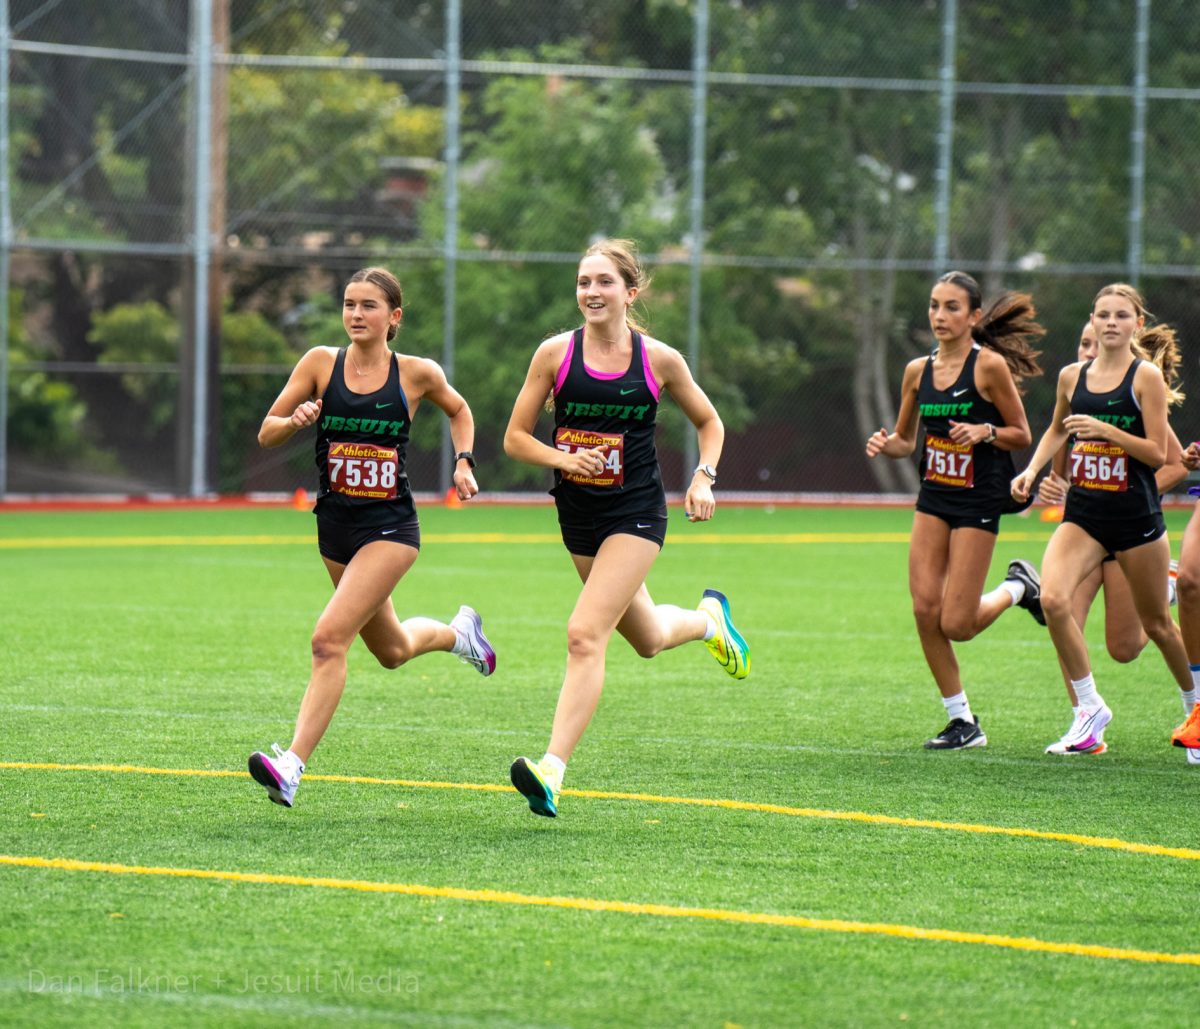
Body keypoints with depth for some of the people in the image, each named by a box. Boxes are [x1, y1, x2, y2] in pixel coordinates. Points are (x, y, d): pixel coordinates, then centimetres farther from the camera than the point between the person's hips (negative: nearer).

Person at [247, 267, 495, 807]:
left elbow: (458, 410, 18)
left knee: (329, 639, -20)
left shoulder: (418, 374, -3)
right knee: (391, 651, 21)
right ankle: (457, 631, 54)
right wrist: (296, 420, -22)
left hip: (390, 525, -4)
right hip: (335, 525, 4)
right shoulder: (322, 362, -2)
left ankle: (292, 764, -23)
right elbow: (266, 434, -1)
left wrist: (464, 461, 2)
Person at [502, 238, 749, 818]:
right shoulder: (556, 353, -3)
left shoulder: (659, 360, -5)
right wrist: (564, 459, -17)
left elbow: (709, 423, 12)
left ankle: (553, 769, -22)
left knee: (585, 635, -18)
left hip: (635, 514, -4)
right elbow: (515, 438, 0)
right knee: (647, 639, 19)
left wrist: (704, 478, -5)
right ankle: (708, 619, 54)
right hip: (578, 514, 4)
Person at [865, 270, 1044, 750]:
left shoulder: (989, 365, -11)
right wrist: (886, 444, -7)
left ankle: (1018, 586, 22)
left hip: (978, 499, -5)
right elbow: (906, 440, 15)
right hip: (933, 497, 5)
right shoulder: (918, 371, 5)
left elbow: (1022, 435, -4)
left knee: (956, 624, -9)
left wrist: (985, 431, -23)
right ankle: (962, 720, 9)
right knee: (925, 610, -4)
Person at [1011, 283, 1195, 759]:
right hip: (1082, 513, 3)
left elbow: (1158, 454, -12)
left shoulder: (1146, 376, -8)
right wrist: (1033, 469, 9)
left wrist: (1105, 430, -23)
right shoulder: (1072, 376, 5)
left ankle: (1194, 703, 35)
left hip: (1136, 515, -3)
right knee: (1053, 599, -20)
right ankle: (1089, 709, -7)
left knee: (1155, 623, 9)